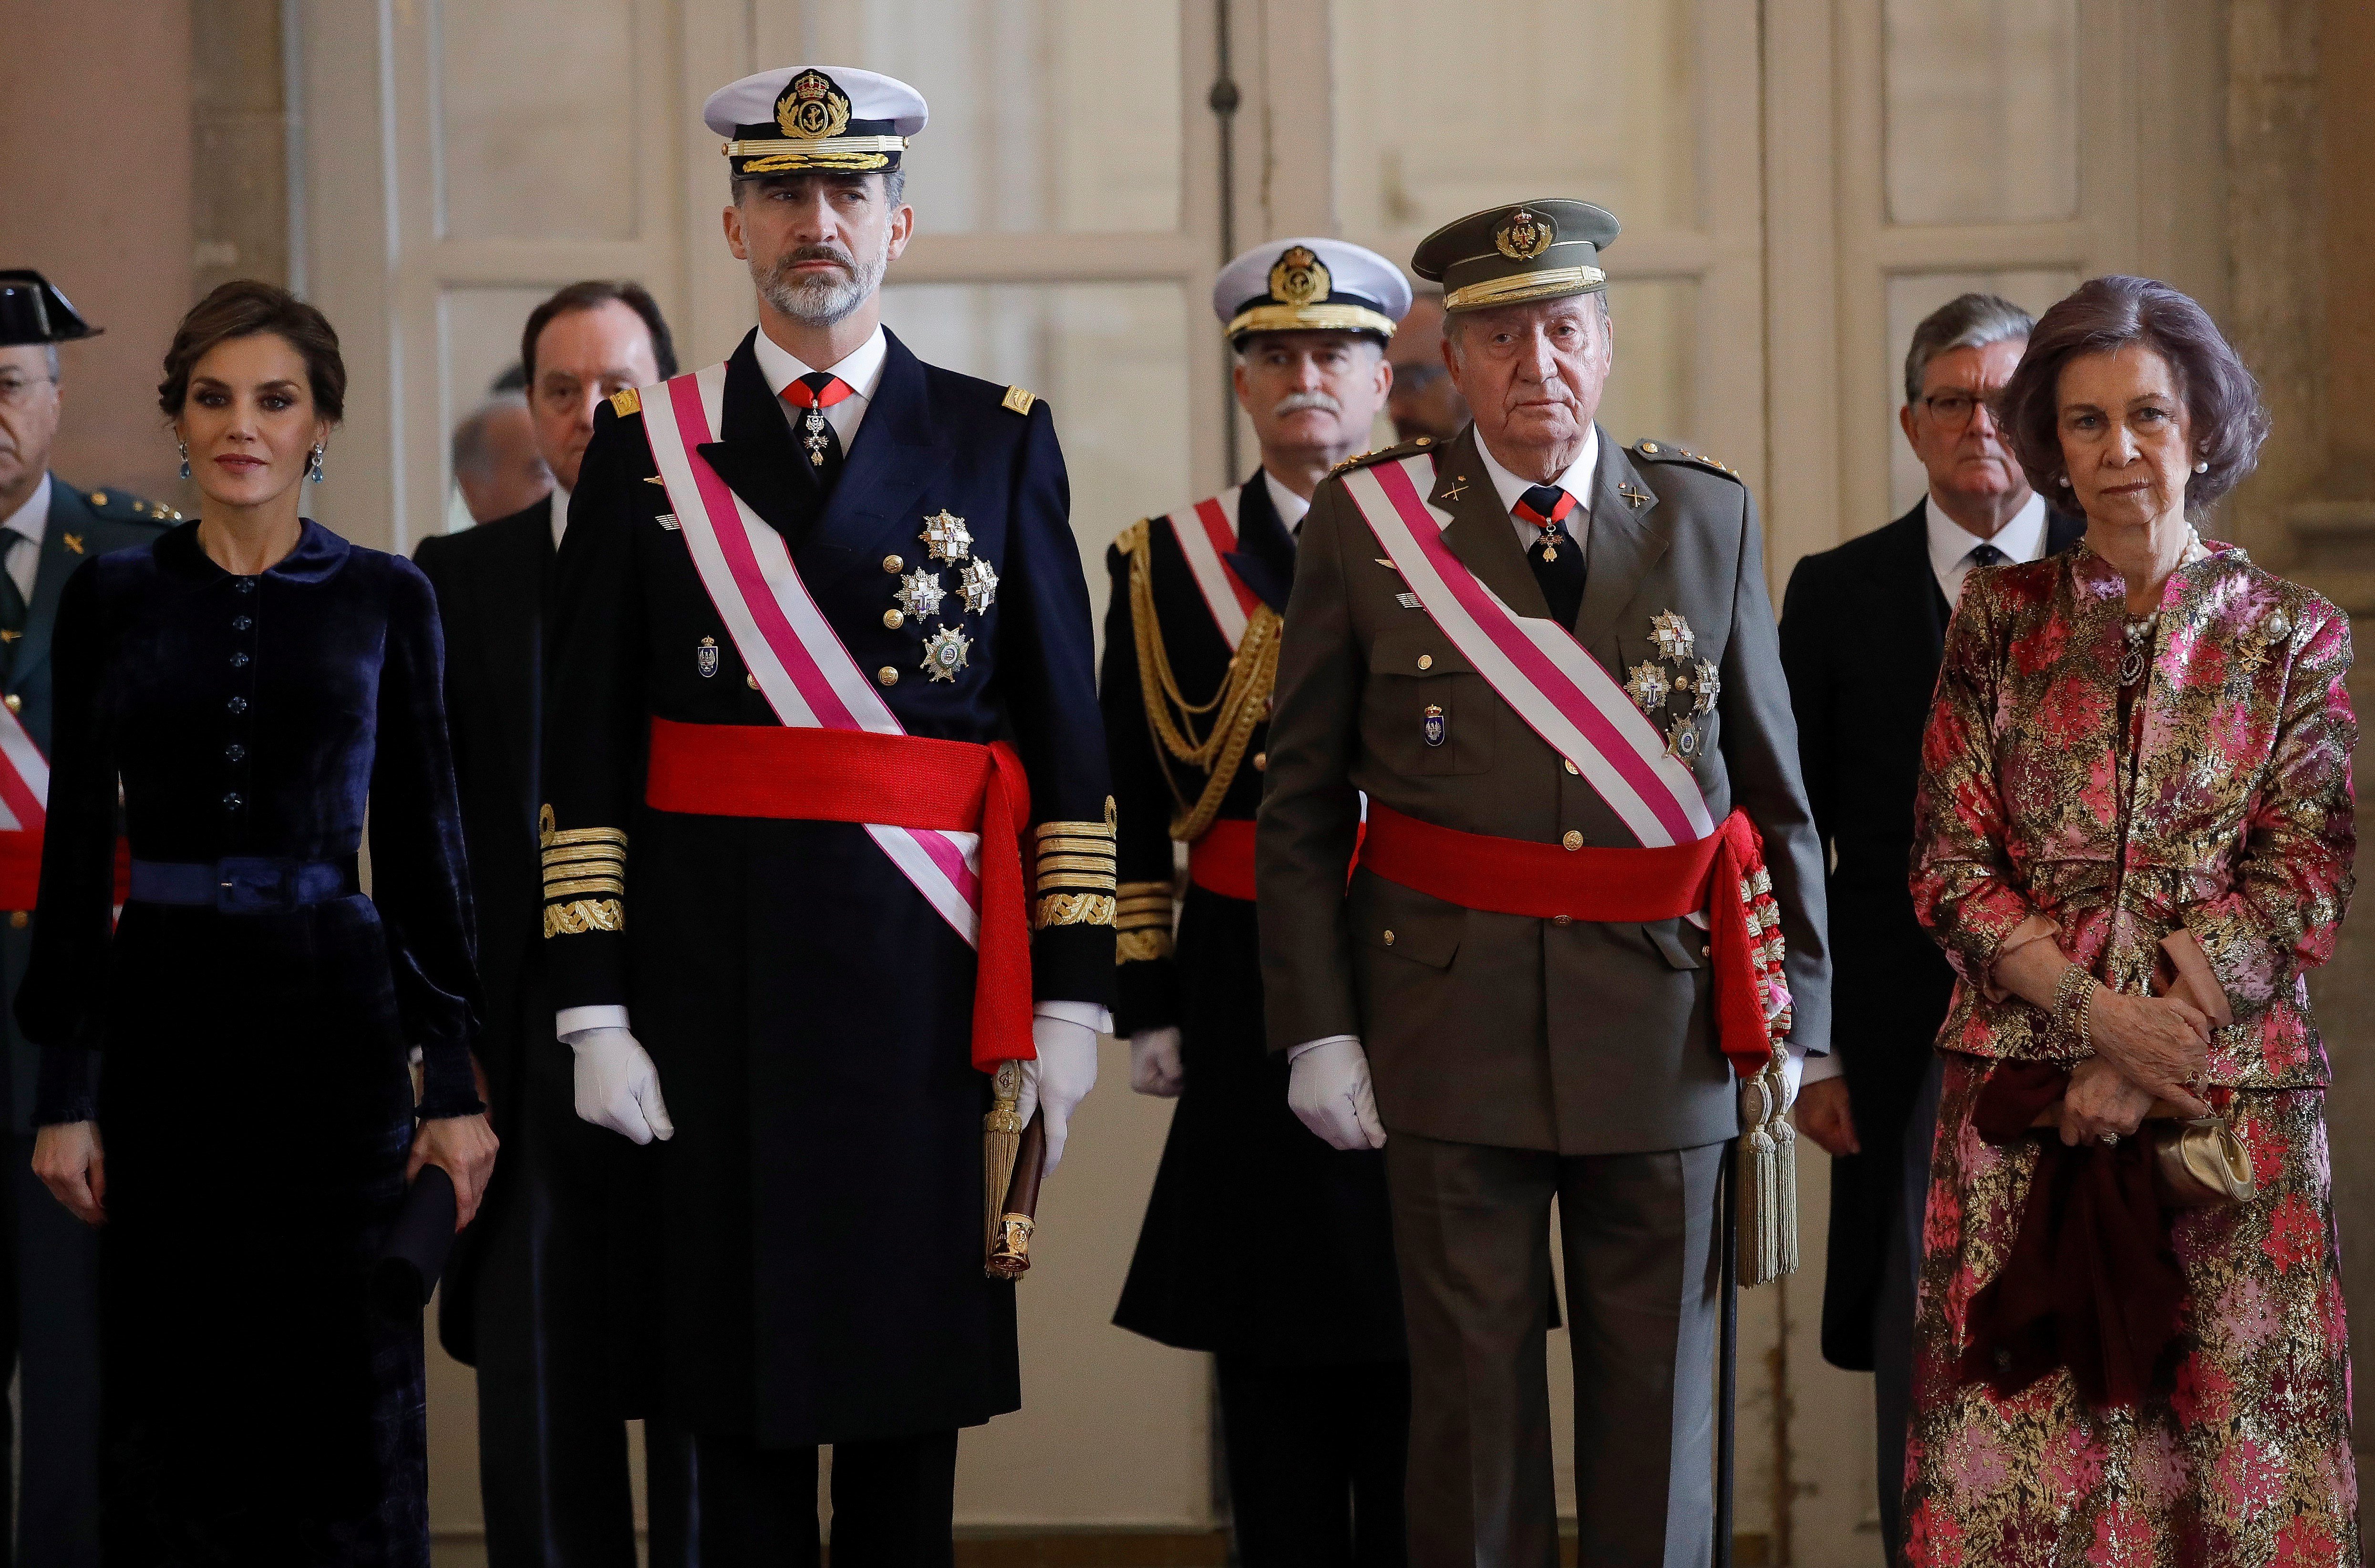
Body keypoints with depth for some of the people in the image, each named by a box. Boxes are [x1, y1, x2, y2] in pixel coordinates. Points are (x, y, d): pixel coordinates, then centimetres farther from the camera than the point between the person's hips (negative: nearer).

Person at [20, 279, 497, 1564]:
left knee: (343, 1388, 0)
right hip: (159, 1005, 1)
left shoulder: (384, 599, 4)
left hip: (335, 1008, -1)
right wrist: (65, 1091, 0)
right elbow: (75, 847, 5)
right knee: (169, 1394, 3)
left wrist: (453, 1080, -1)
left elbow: (423, 841, 5)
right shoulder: (111, 597, 5)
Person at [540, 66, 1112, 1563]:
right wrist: (596, 1012, -3)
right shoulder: (649, 448, 6)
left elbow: (1071, 746, 5)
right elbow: (589, 758, 4)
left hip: (929, 973, 0)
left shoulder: (1000, 441, 6)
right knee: (740, 1381, 4)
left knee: (915, 1373, 6)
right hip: (719, 975, 0)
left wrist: (1071, 1001, -1)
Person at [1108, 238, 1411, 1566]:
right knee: (1273, 1362, 3)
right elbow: (1132, 808, 7)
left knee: (1414, 1346, 1)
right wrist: (1150, 1005, 2)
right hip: (1251, 1004, 1)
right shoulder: (1167, 564, 8)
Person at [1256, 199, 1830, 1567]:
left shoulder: (1709, 518, 6)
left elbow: (1775, 788, 10)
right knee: (1472, 1389, 4)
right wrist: (1318, 1026, -3)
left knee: (1658, 1398, 6)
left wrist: (1790, 1016, 6)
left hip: (1663, 1026, 1)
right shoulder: (1367, 527, 2)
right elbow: (1303, 807, 4)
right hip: (1454, 1027, -1)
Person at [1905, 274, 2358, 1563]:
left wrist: (2147, 1058, -13)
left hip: (2232, 1113, -1)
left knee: (2229, 1454, 0)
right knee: (2009, 1463, -1)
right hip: (2017, 1104, 1)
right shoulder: (2000, 620, 7)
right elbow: (1950, 865, 3)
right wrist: (2097, 1009, -11)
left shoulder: (2294, 638, 4)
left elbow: (2301, 887, -3)